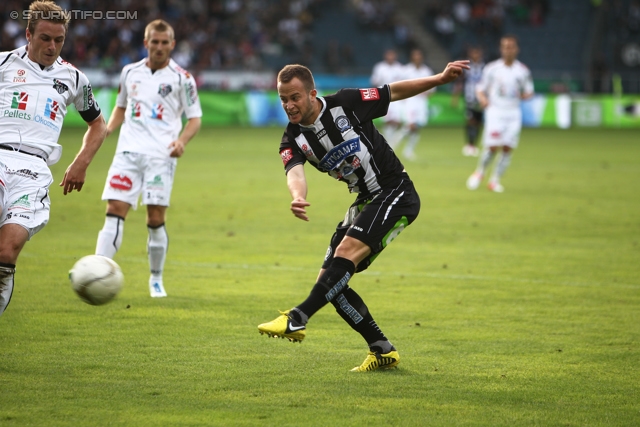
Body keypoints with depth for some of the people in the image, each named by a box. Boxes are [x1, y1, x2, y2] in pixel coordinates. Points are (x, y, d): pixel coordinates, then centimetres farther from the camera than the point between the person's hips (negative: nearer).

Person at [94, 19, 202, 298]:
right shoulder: (130, 73, 12)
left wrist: (181, 141, -15)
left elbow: (195, 118, 4)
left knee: (156, 219, -3)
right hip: (128, 152, 2)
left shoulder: (182, 78, 2)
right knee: (114, 212, -9)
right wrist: (108, 128, 6)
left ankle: (156, 279, 15)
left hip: (161, 156, -2)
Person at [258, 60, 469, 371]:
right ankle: (382, 351, 8)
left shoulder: (346, 104, -11)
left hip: (396, 194, -7)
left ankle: (297, 319, -33)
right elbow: (295, 172, -24)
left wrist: (440, 79, -6)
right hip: (365, 203, 7)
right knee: (330, 282, -1)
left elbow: (395, 92, 2)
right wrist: (297, 198, -47)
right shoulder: (293, 141, -3)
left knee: (346, 252, -28)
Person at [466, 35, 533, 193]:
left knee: (508, 148, -3)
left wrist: (525, 94, -10)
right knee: (492, 147, -13)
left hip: (513, 113, 3)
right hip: (495, 111, -3)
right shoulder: (492, 68, 0)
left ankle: (495, 180, 10)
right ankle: (479, 172, 13)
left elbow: (529, 91, 14)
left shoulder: (523, 71, 6)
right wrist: (482, 98, -17)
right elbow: (481, 89, 5)